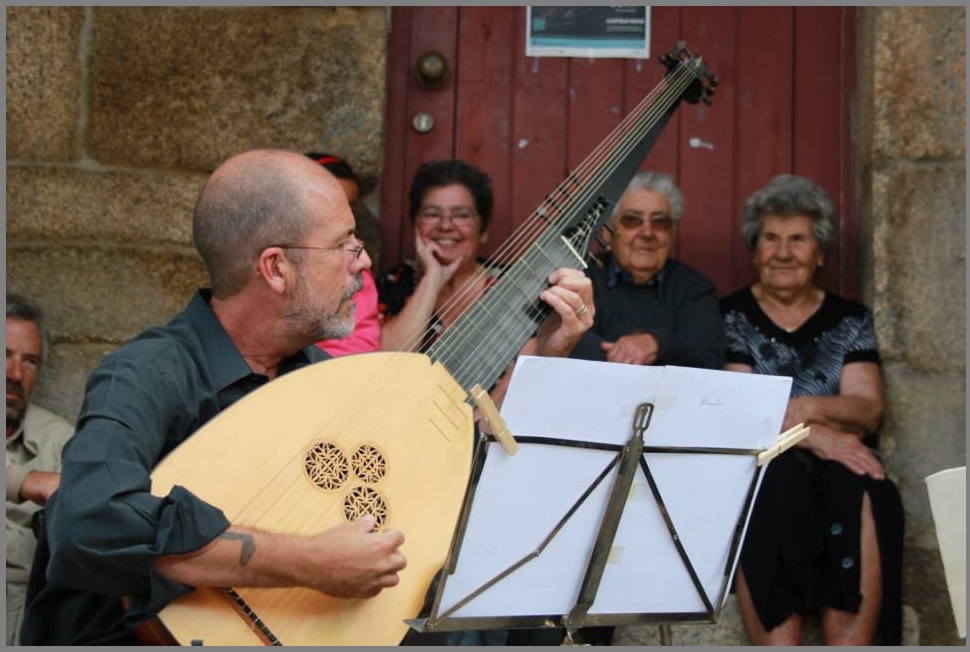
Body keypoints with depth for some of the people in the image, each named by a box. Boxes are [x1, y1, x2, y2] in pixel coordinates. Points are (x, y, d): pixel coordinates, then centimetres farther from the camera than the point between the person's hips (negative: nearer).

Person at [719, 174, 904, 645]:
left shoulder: (851, 320, 16)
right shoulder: (730, 317, 9)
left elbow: (868, 409, 3)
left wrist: (806, 408, -18)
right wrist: (813, 435, -19)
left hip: (840, 466, 2)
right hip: (755, 467, -2)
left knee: (861, 502, -32)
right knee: (774, 489, -36)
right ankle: (777, 642, -40)